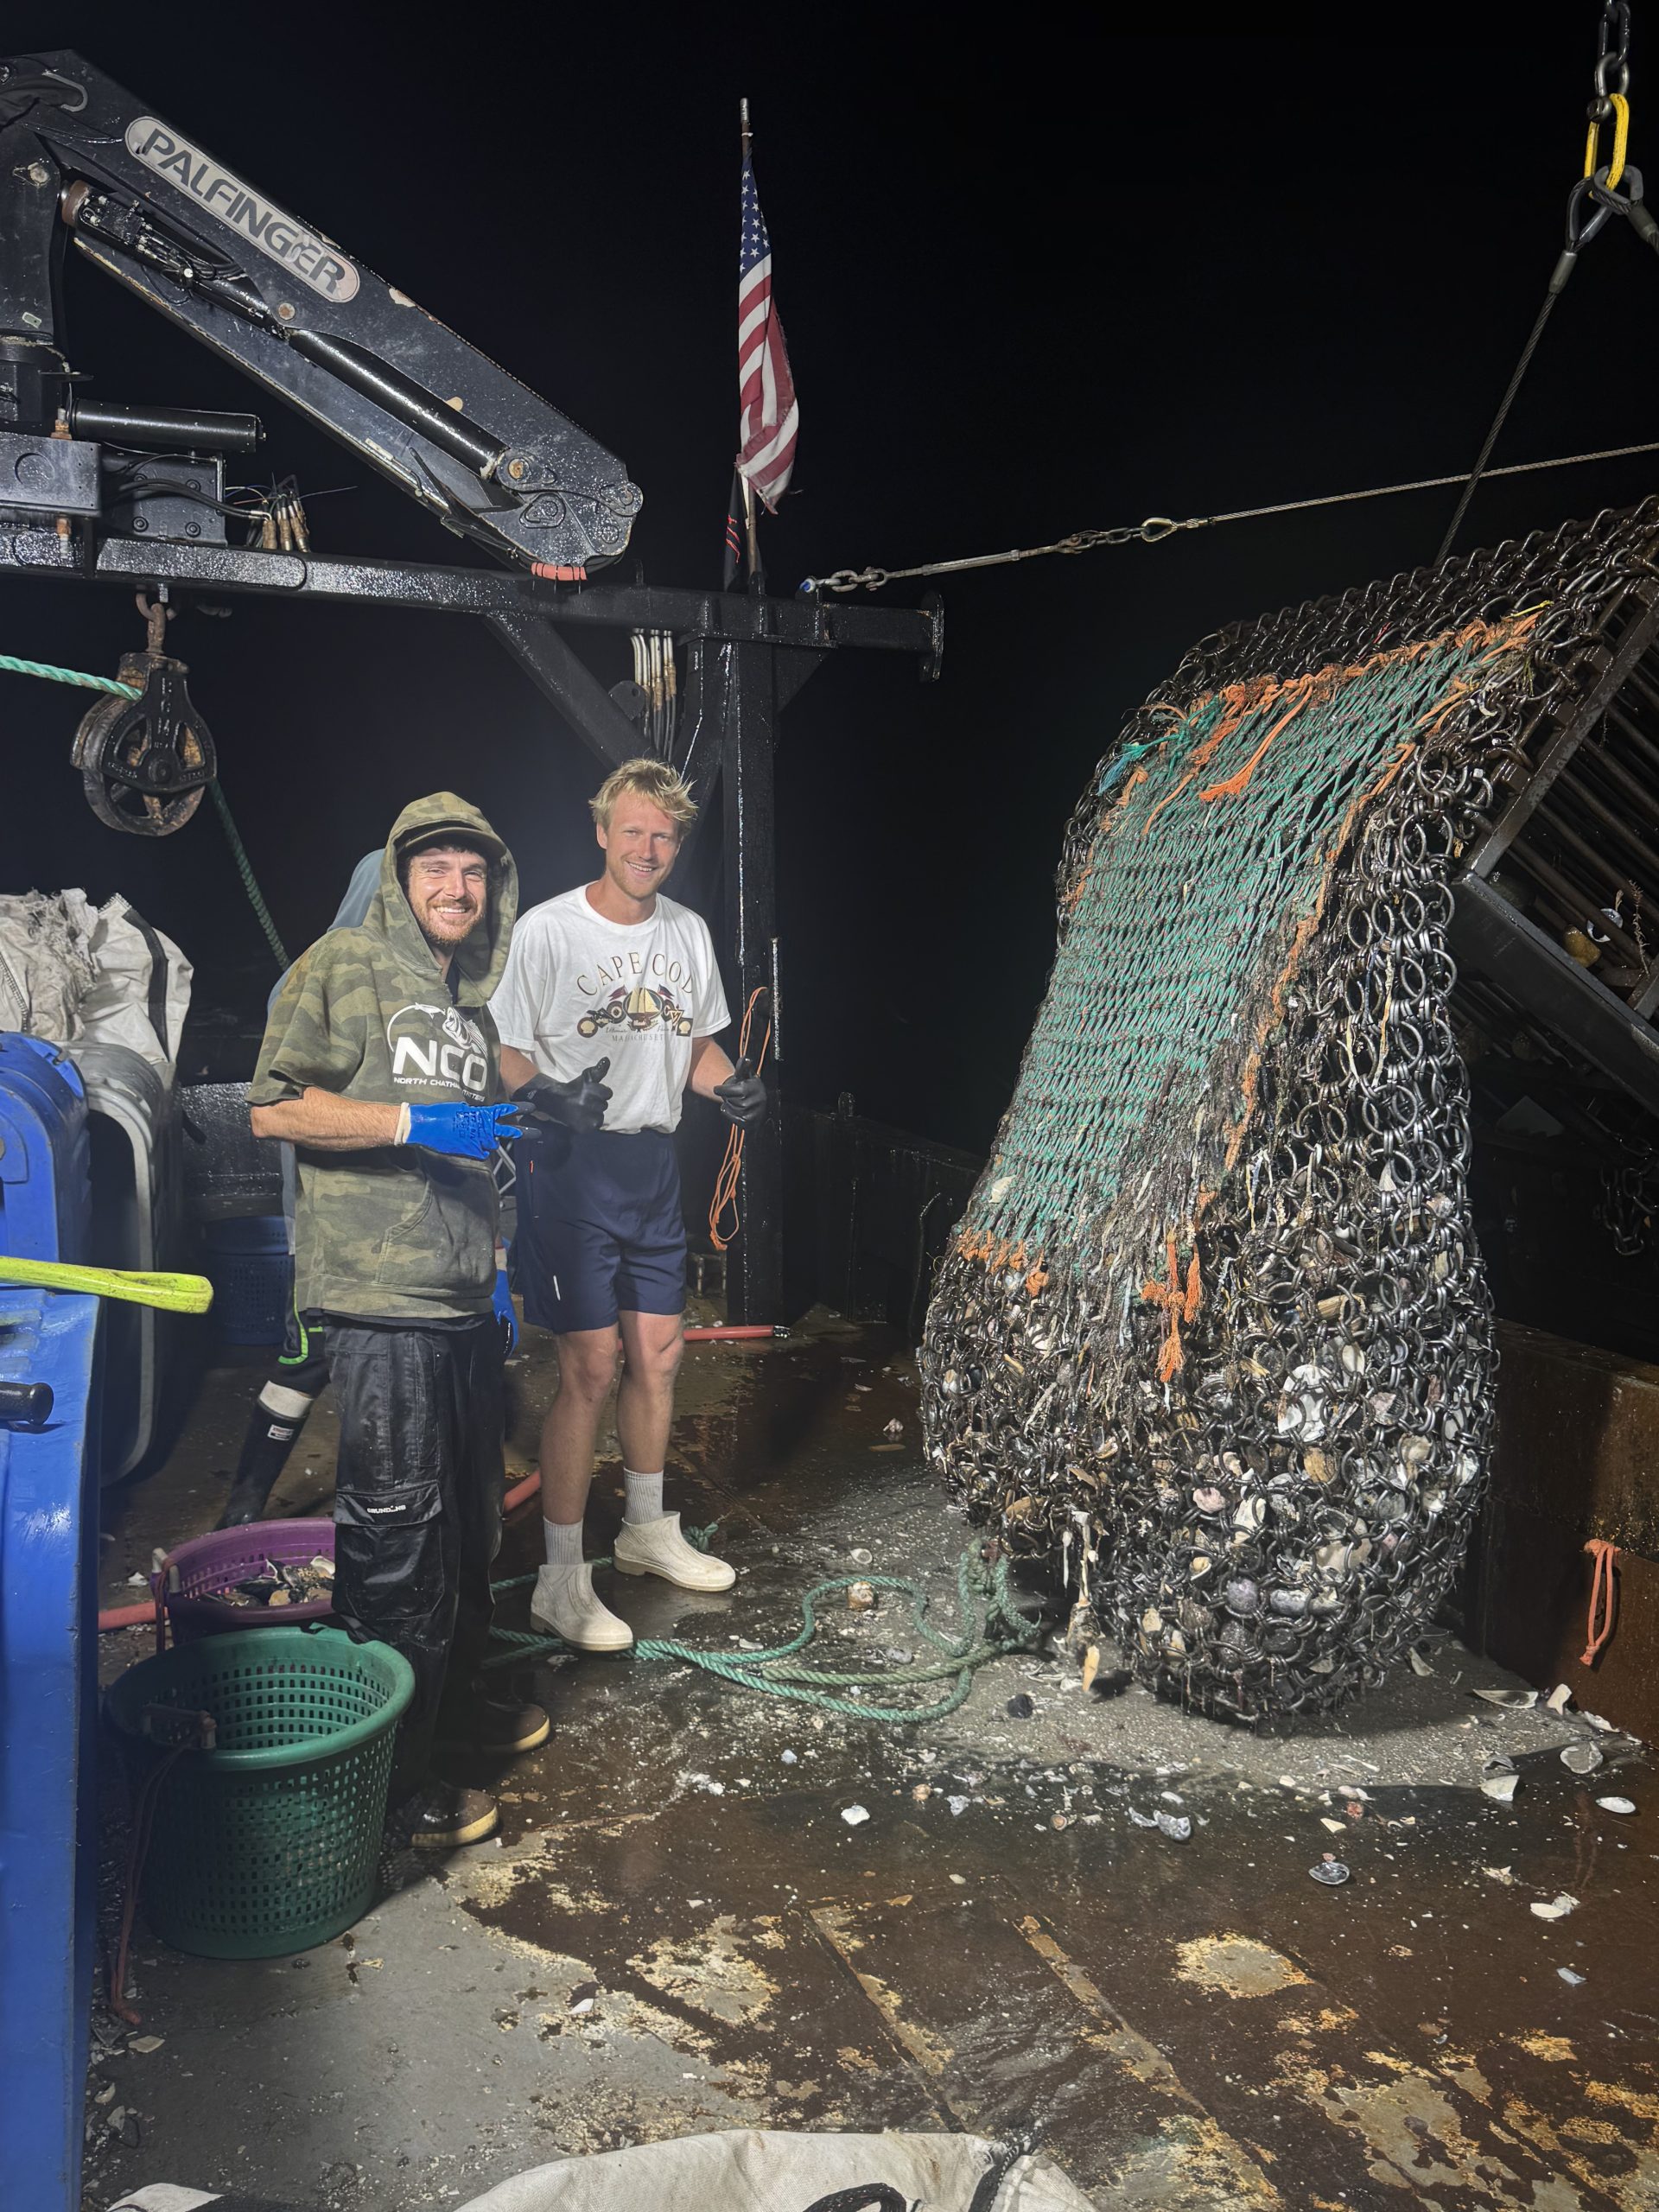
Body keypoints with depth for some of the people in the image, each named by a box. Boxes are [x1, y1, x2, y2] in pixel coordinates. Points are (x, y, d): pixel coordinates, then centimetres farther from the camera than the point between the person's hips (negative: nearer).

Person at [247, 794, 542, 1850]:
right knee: (397, 1534, -3)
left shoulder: (471, 1003, 19)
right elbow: (276, 1105, -15)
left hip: (464, 1306, 9)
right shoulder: (345, 966, -5)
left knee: (471, 1516, 18)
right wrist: (417, 1122, -21)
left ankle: (455, 1695, 36)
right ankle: (393, 1775, 10)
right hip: (380, 1302, -8)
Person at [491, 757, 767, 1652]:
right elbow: (501, 1050, -8)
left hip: (654, 1160, 6)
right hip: (572, 1163, -6)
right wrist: (548, 1096, -28)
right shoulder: (546, 930, -9)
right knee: (592, 1367, -8)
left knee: (657, 1353, 13)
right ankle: (561, 1579, 3)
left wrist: (730, 1085, -2)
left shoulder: (688, 932, 10)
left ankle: (647, 1528, 33)